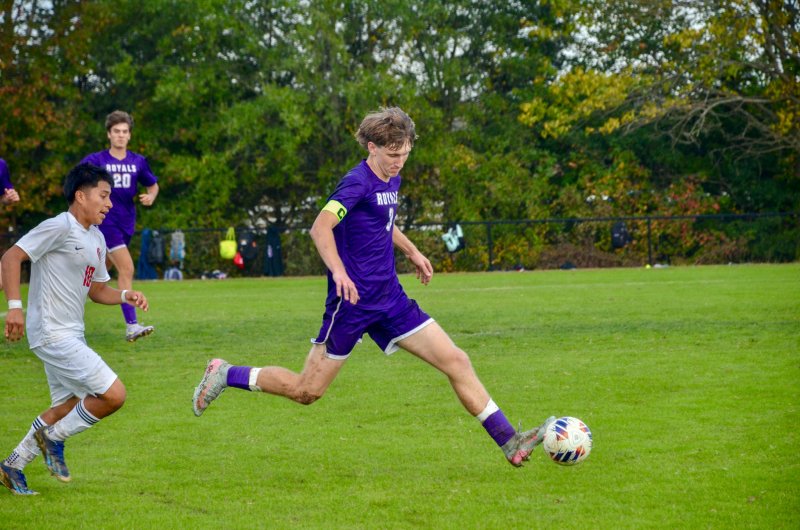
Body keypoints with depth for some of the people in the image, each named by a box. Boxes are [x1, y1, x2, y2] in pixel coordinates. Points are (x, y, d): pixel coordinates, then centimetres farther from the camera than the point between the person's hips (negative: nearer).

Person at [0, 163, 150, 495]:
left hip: (71, 335, 10)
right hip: (52, 334, -10)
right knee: (113, 395, -14)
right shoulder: (60, 227, -13)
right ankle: (54, 437, 5)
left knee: (68, 409, 17)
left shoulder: (96, 238, 15)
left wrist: (125, 296, 3)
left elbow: (96, 290, 23)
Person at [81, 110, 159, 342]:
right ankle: (131, 326, -19)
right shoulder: (96, 160, -5)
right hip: (106, 221, -5)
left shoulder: (138, 161, 6)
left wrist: (151, 196, -3)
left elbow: (153, 184, 19)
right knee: (127, 268, -18)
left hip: (127, 223, 6)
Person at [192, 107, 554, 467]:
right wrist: (338, 271, -40)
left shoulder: (391, 180, 13)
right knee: (306, 391, 0)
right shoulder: (358, 182, -15)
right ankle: (225, 375, 20)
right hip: (354, 300, -8)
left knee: (456, 361, -2)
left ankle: (509, 442, 1)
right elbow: (320, 228, -27)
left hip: (389, 299, 8)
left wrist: (412, 252, 34)